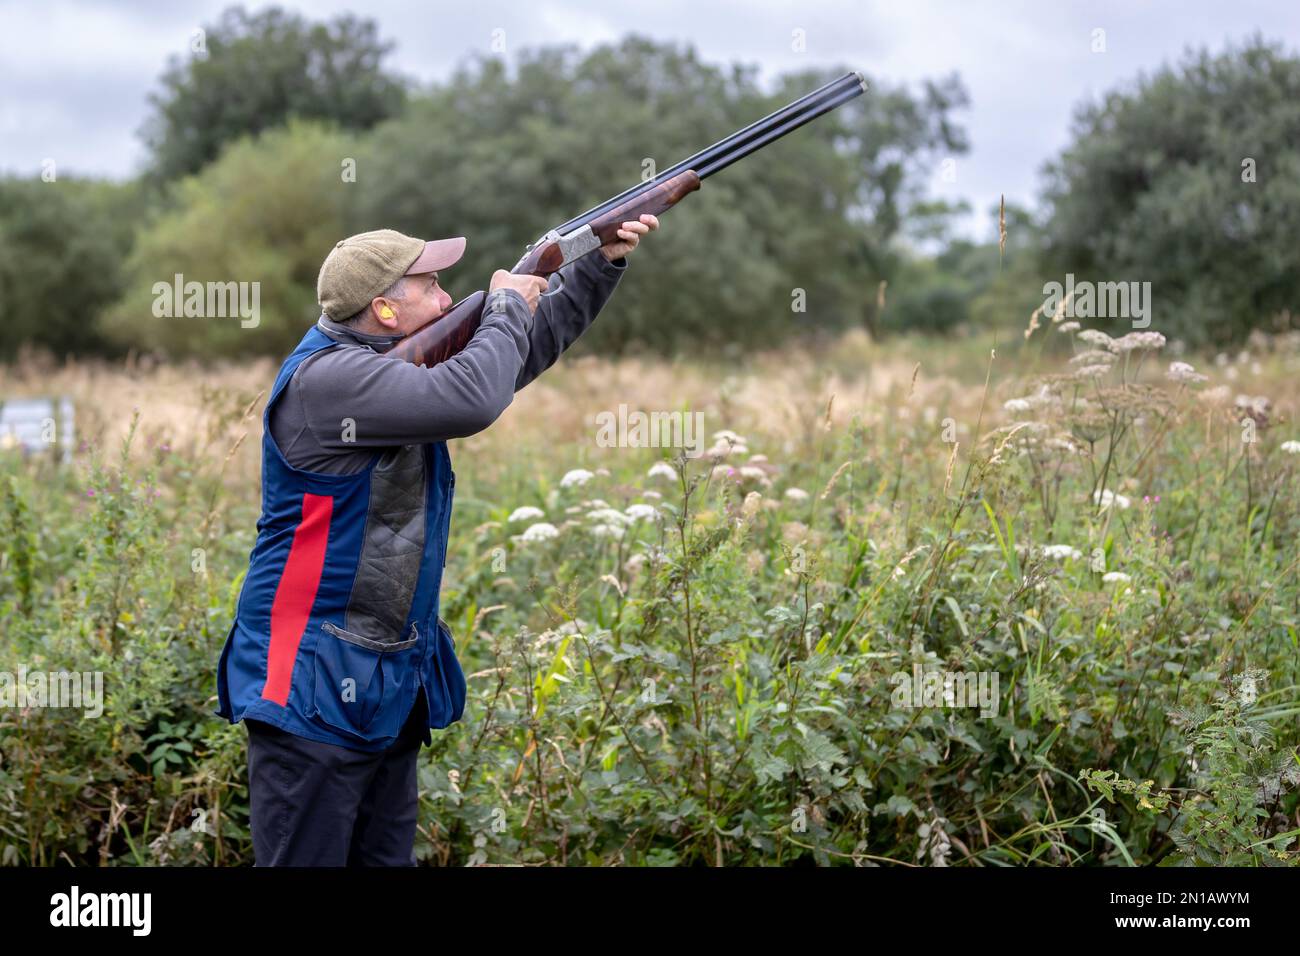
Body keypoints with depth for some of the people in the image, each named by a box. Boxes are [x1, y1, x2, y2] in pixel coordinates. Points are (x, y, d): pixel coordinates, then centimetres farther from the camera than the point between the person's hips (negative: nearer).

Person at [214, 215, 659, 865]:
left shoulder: (396, 366, 12)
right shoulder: (326, 377, -18)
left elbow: (520, 354, 24)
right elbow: (471, 400, -30)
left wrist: (603, 264, 16)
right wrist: (506, 305, -11)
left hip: (391, 683, 10)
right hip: (316, 688, -10)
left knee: (385, 855, 14)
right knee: (306, 858, -6)